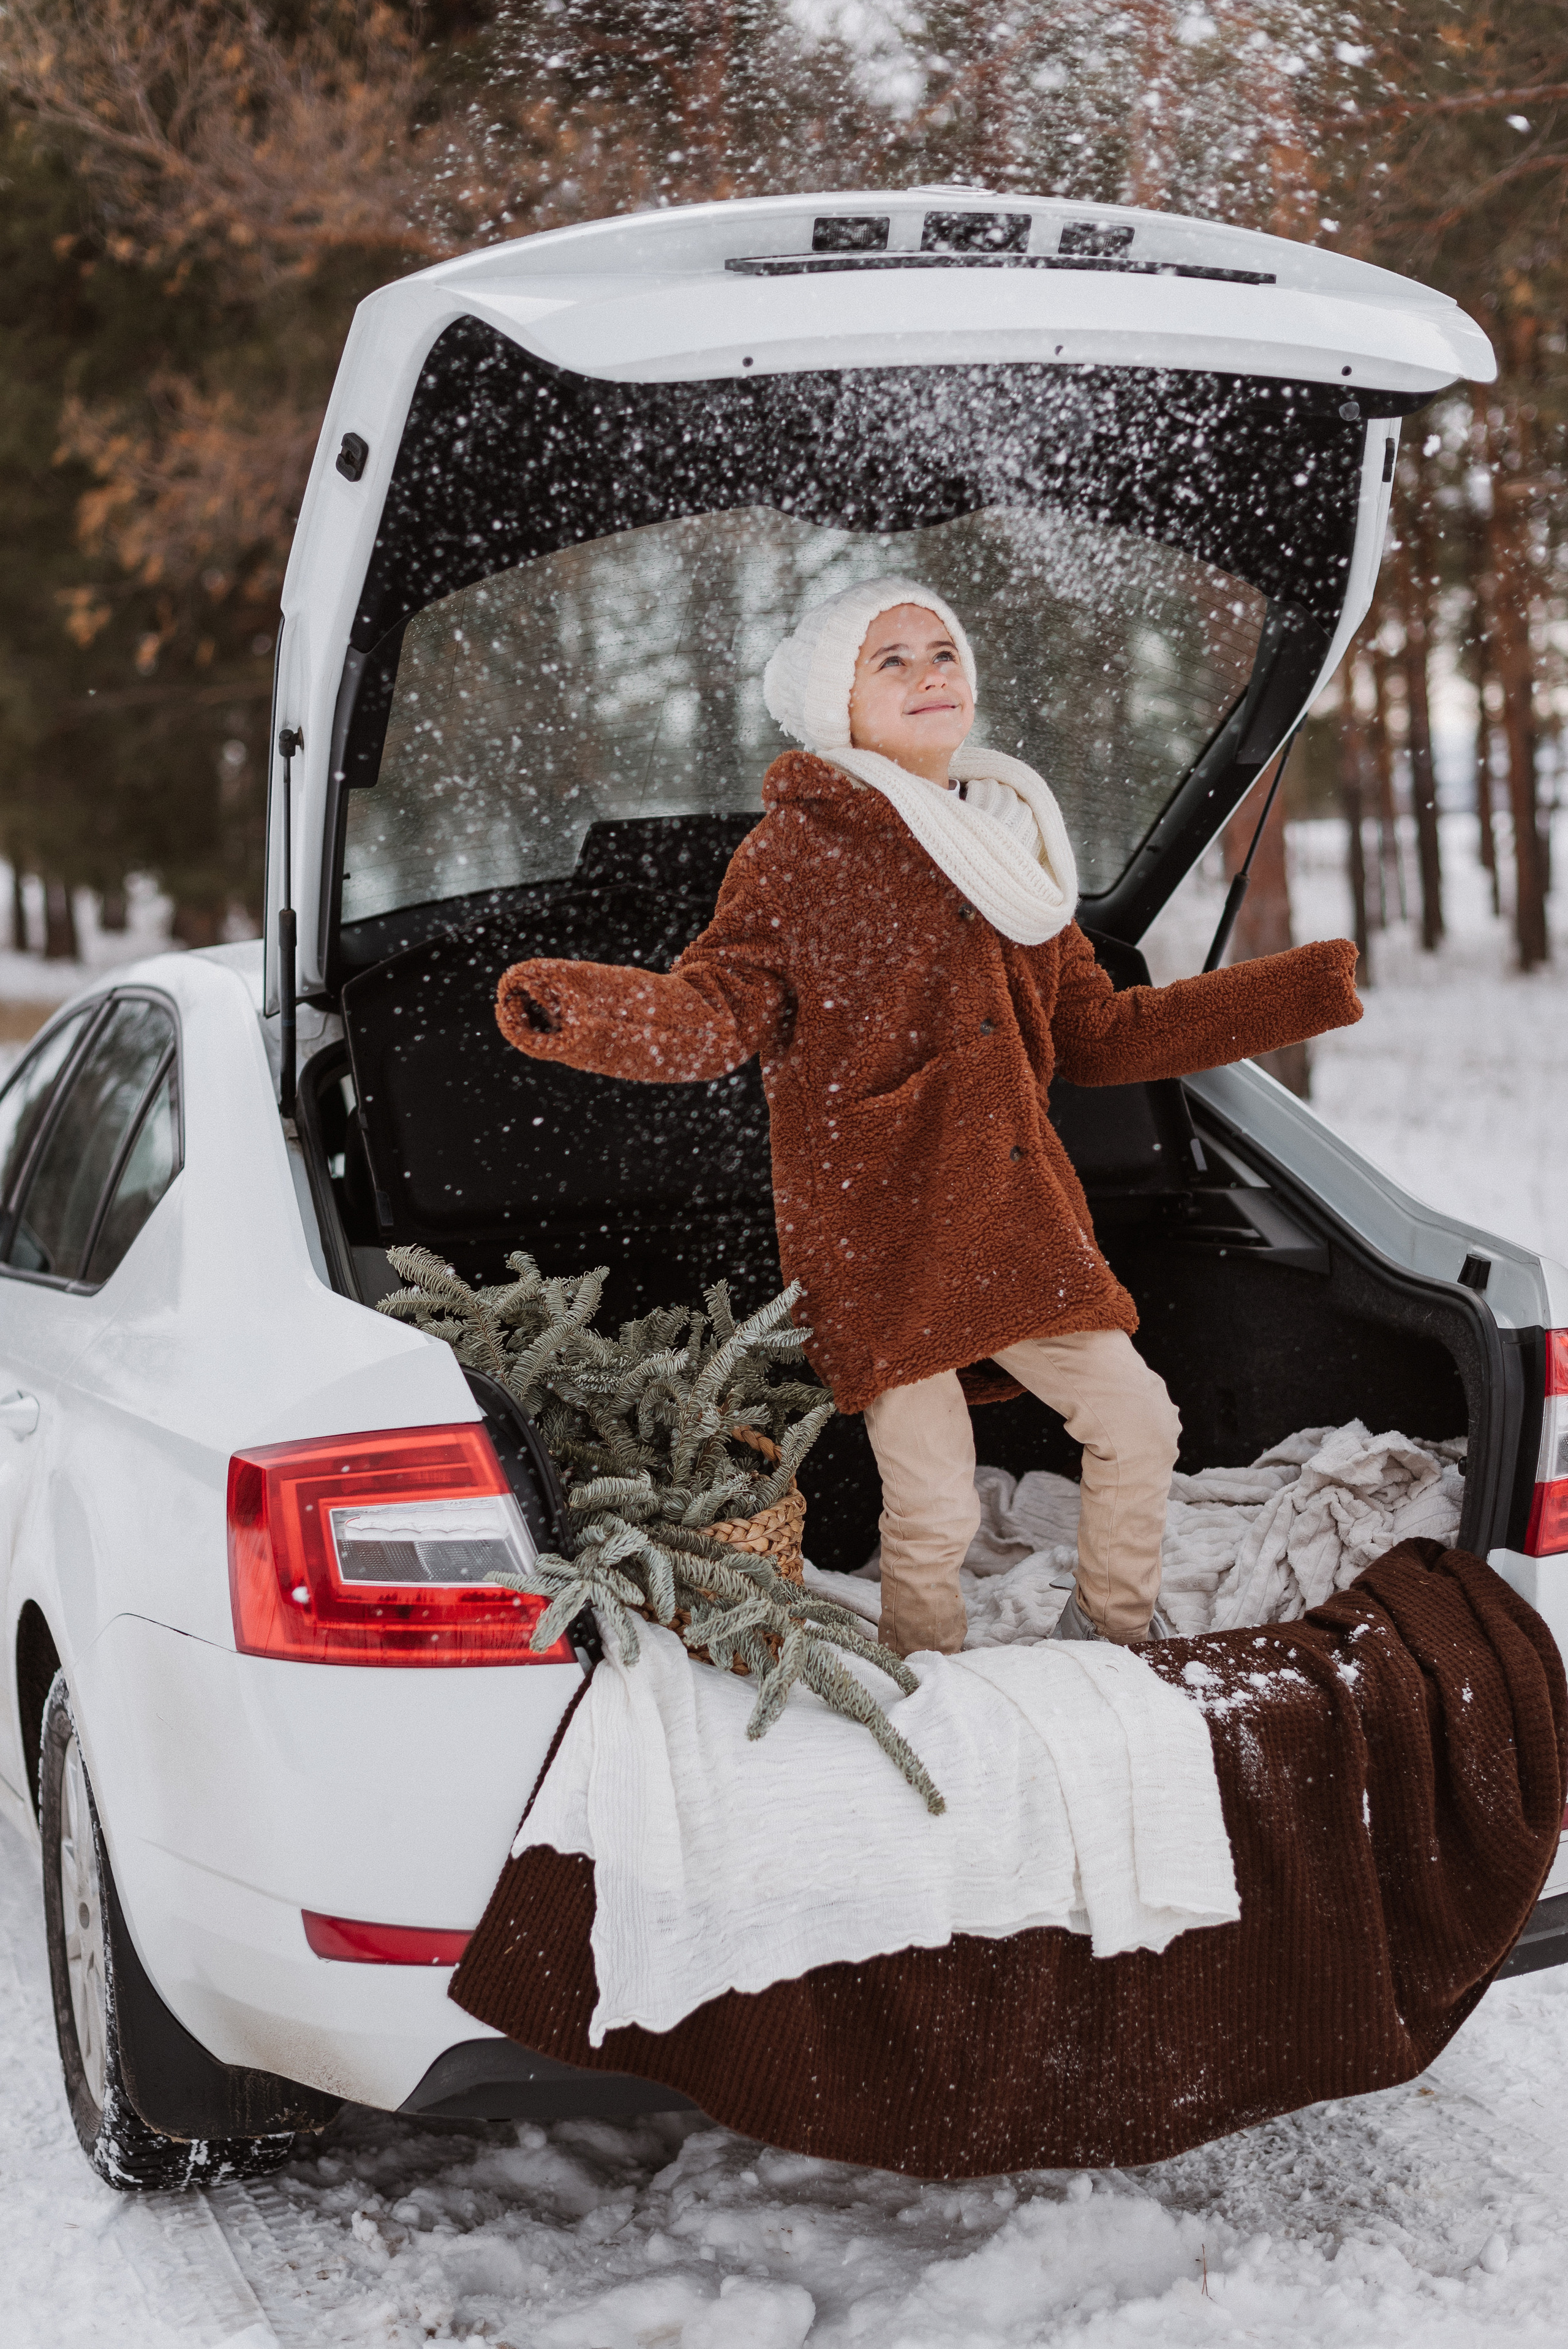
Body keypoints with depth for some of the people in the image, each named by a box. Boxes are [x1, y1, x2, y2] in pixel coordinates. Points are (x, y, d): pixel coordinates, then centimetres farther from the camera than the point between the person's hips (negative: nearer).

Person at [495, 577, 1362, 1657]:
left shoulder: (1012, 848, 17)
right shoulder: (800, 849, -3)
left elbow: (1099, 1034, 21)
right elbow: (719, 1009, -13)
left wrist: (1306, 991, 24)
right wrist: (589, 1009, -35)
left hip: (1018, 1231, 6)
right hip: (879, 1237, -6)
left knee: (1138, 1425, 6)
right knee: (935, 1509, -6)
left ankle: (1113, 1643, 30)